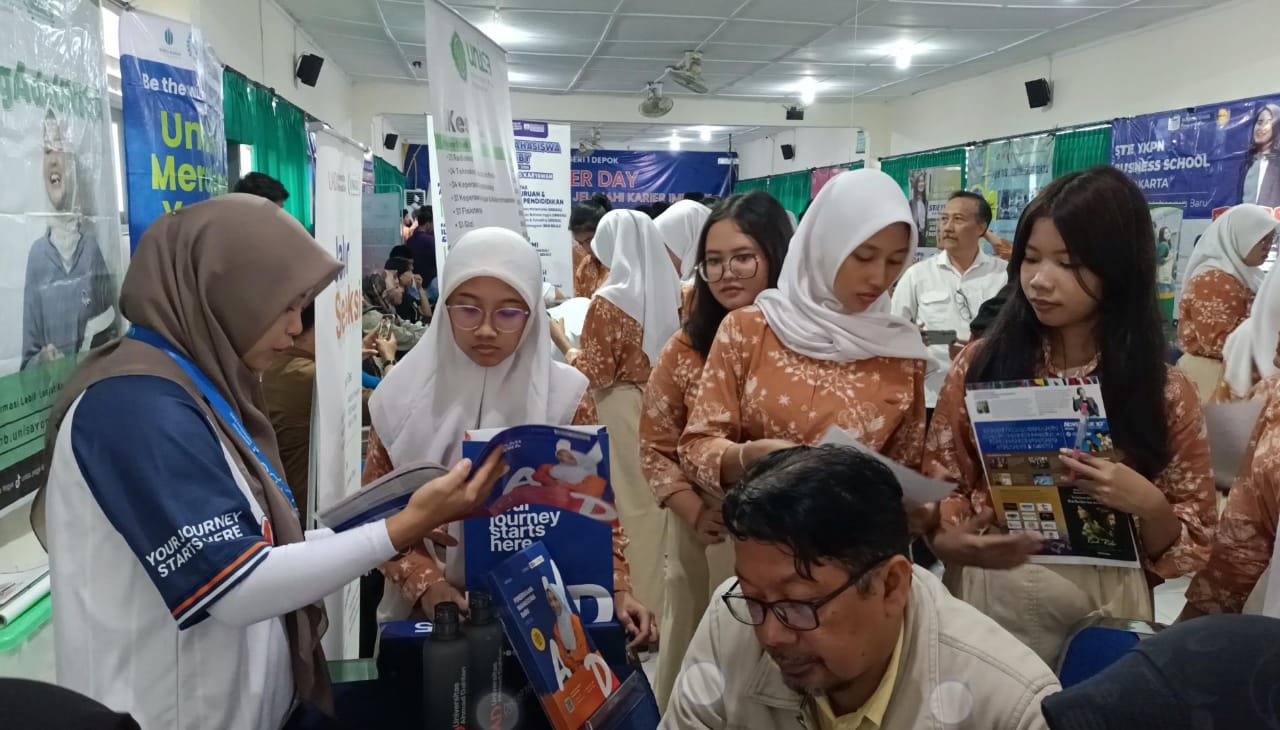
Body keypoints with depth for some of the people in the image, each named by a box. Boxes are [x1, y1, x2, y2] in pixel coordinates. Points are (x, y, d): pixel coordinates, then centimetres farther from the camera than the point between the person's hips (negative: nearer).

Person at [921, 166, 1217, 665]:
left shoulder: (1164, 392, -5)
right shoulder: (981, 364, -5)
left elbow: (1191, 547, -1)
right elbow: (941, 479, 1)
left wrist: (1148, 506, -21)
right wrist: (952, 541, -18)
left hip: (1104, 613, 0)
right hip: (987, 598, 1)